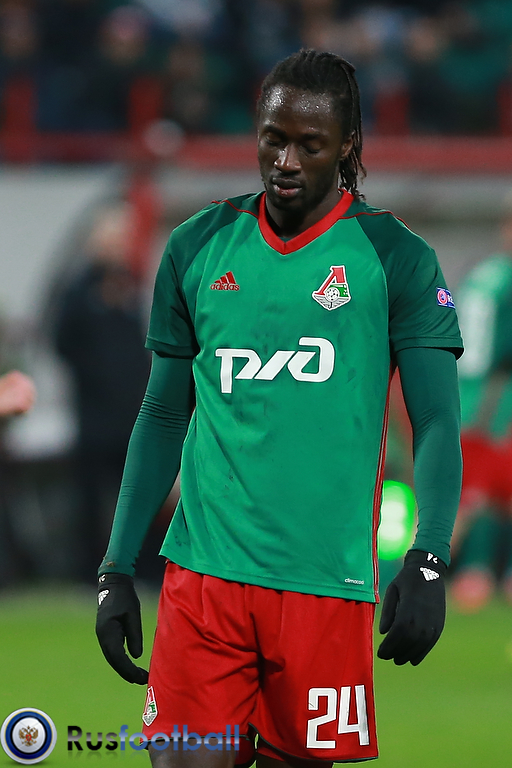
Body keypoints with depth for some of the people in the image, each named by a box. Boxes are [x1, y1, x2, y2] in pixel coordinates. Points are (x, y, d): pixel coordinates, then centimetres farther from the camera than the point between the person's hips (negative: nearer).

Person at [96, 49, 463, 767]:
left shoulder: (396, 258, 1)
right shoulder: (197, 248, 9)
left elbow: (437, 424, -2)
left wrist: (427, 562, -17)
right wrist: (117, 569, 11)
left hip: (326, 580, -2)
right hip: (203, 570, 2)